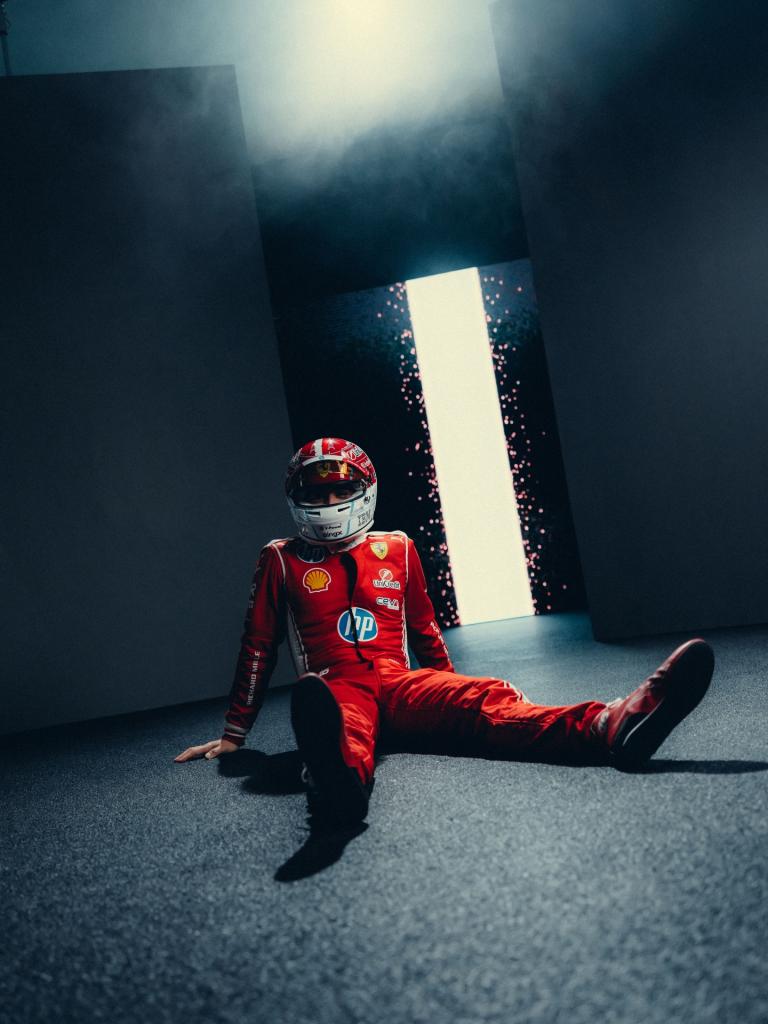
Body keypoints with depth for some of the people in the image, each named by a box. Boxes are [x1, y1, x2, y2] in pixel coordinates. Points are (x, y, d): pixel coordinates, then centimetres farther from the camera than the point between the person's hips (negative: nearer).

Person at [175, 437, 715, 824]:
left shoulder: (397, 549, 18)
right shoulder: (282, 560, 10)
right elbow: (258, 648, 14)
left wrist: (455, 700, 33)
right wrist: (234, 734, 17)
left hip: (401, 683, 3)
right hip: (336, 684, -2)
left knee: (484, 699, -27)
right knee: (345, 717, -40)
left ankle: (609, 727, -53)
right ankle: (341, 777, -78)